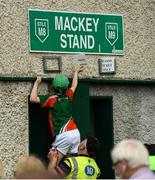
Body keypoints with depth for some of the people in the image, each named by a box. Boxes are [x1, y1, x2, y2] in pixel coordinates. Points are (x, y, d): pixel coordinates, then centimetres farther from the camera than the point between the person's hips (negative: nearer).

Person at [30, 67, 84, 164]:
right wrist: (76, 72, 50)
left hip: (63, 135, -6)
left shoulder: (52, 99, -5)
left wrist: (37, 83, 10)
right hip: (76, 133, 6)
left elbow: (33, 98, -2)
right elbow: (74, 86, 33)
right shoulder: (68, 96, 11)